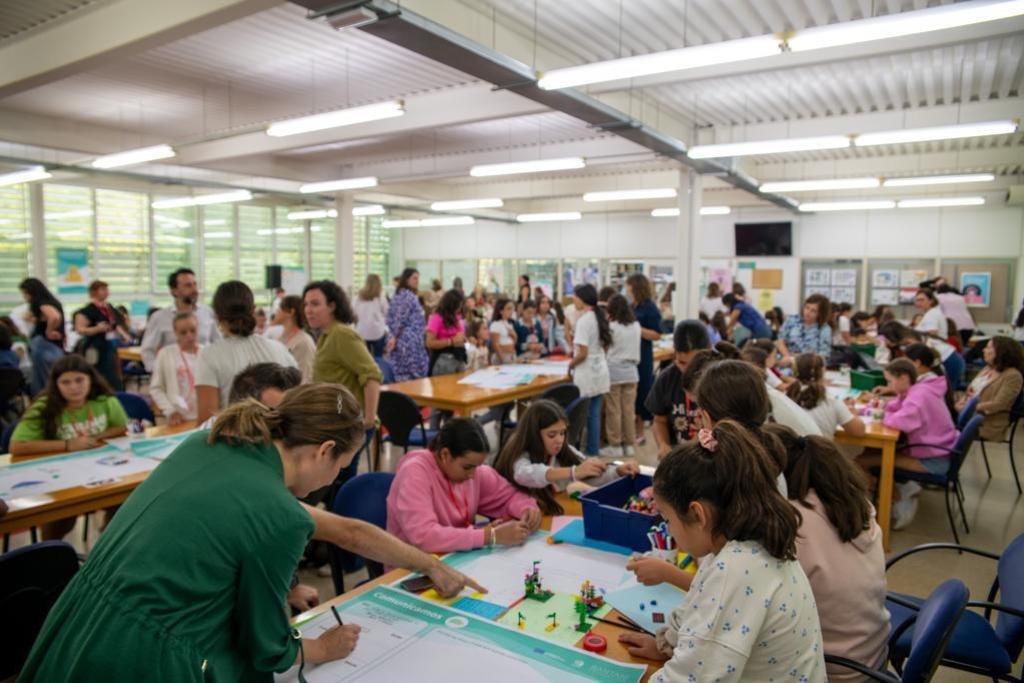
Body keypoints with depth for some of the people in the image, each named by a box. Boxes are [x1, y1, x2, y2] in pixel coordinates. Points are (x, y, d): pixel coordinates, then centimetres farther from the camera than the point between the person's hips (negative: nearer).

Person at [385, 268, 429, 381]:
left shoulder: (397, 295, 15)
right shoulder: (410, 296, -12)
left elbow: (390, 318, 16)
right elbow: (401, 319, -15)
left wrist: (394, 336, 16)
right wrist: (395, 337, -6)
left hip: (398, 340, 9)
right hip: (410, 341, -9)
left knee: (401, 375, 10)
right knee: (415, 376, -5)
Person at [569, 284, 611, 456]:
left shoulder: (584, 320, -16)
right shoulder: (600, 317, 9)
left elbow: (583, 353, -19)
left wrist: (570, 365, -4)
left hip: (586, 373, -8)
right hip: (600, 371, 8)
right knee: (595, 414, 13)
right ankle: (593, 450, 20)